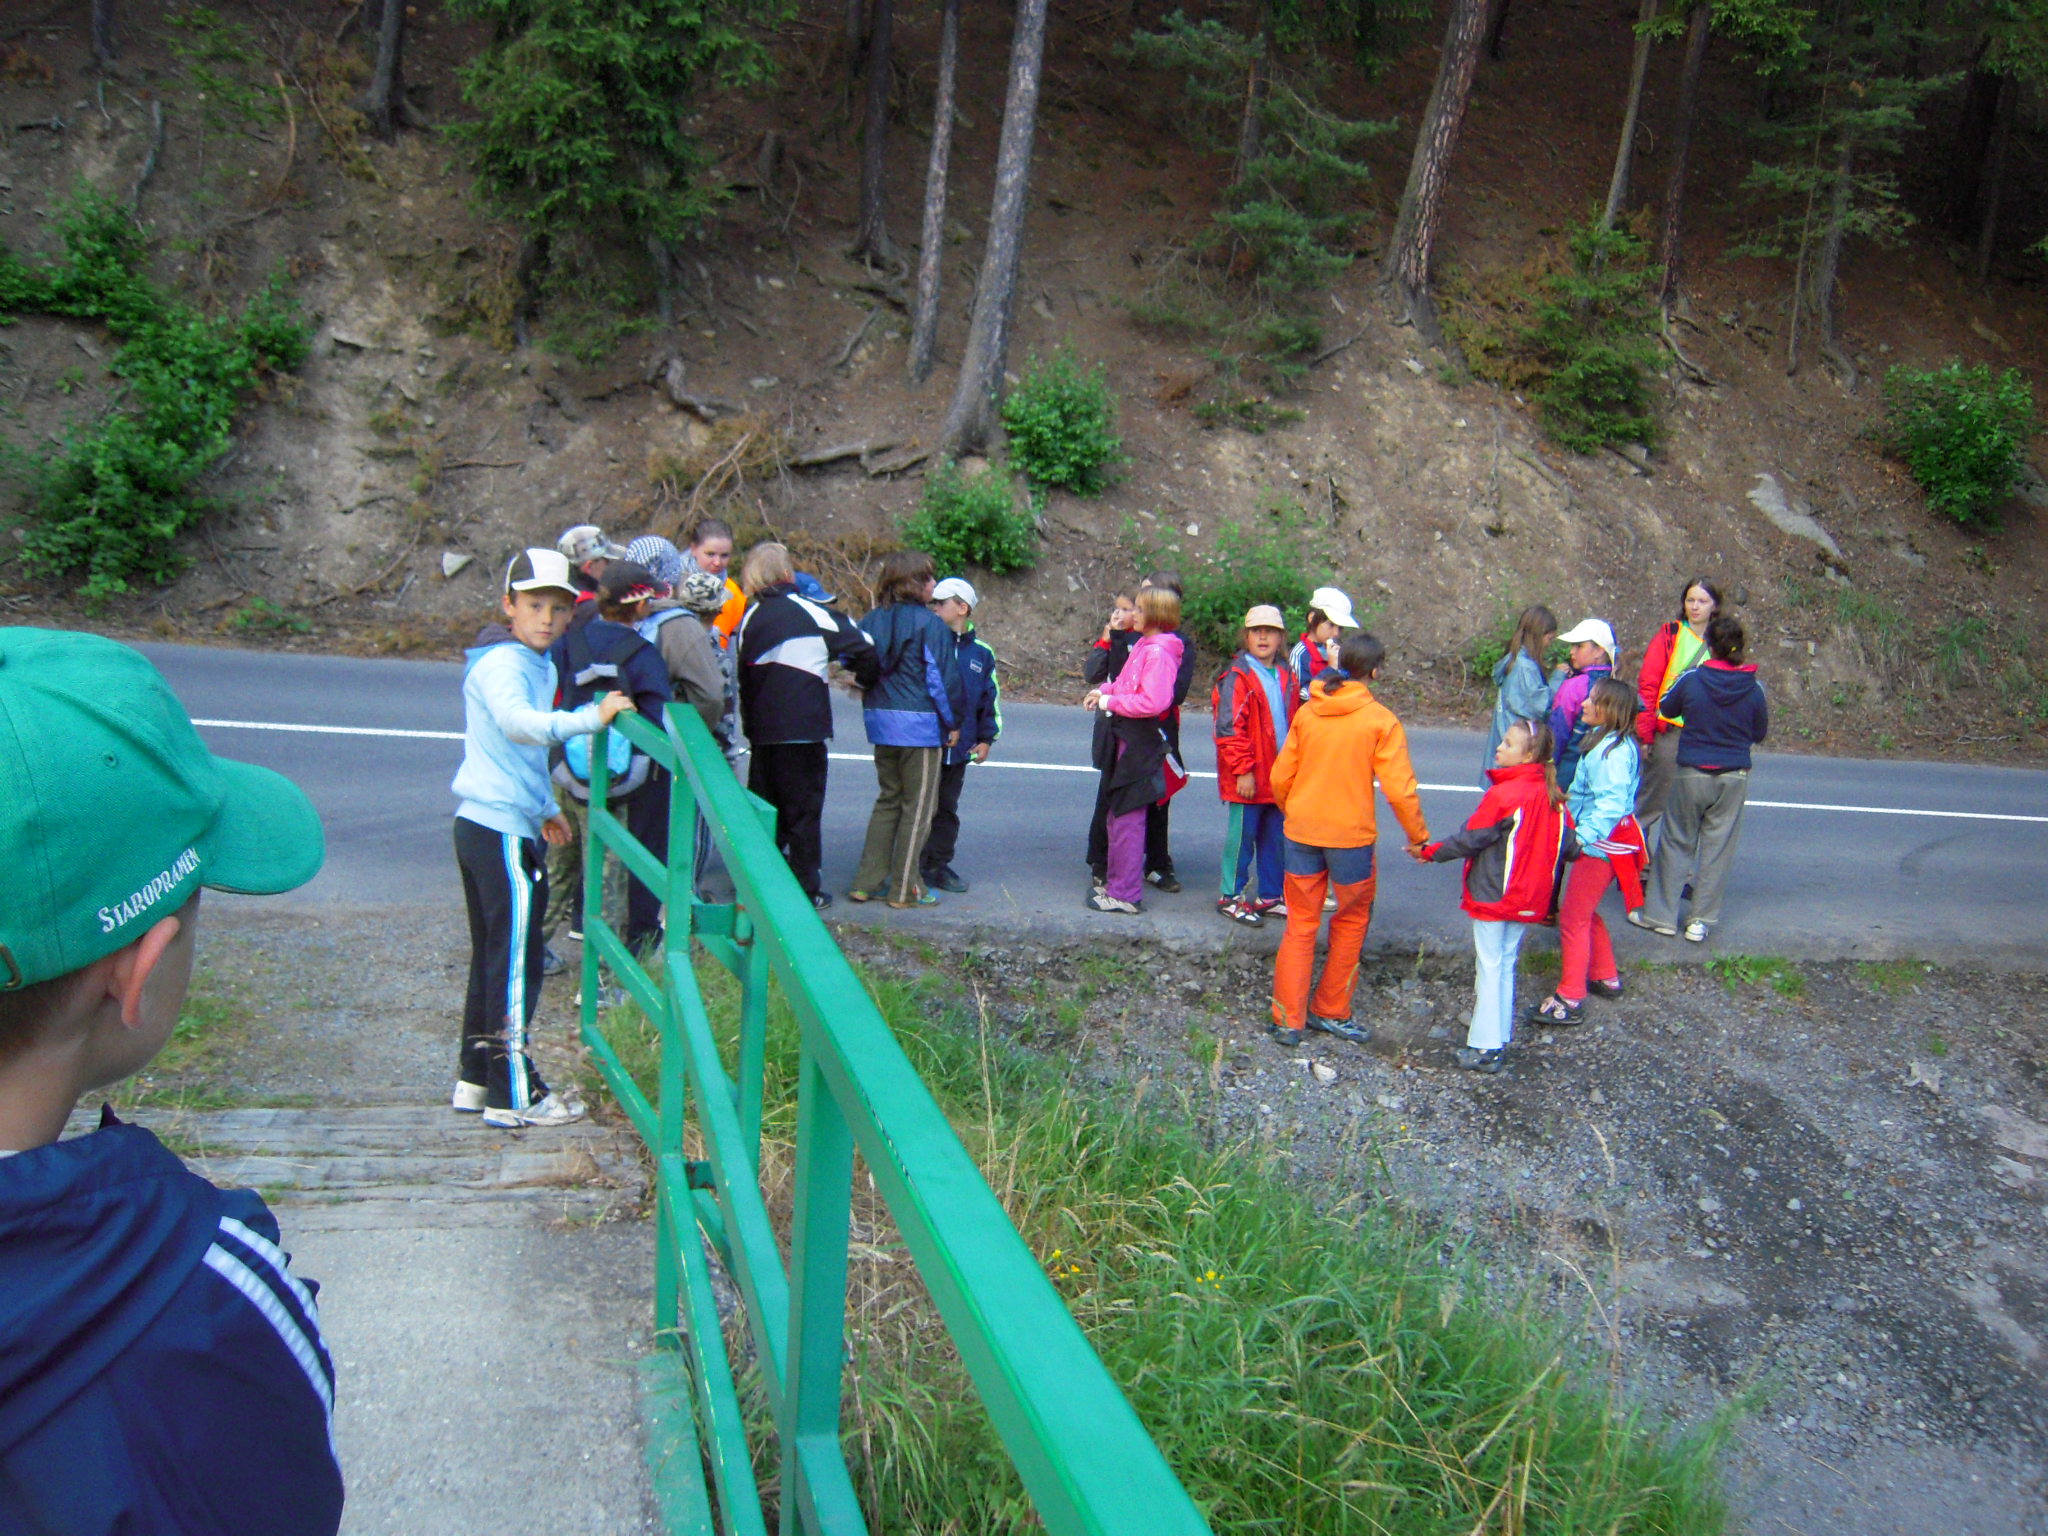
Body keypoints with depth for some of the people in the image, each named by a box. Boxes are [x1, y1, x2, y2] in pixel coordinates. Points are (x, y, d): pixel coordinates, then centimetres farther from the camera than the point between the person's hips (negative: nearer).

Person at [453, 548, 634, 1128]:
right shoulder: (503, 663, -15)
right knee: (516, 961, -4)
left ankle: (477, 1077, 29)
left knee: (494, 956, 17)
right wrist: (589, 718, -43)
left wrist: (546, 808, 33)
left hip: (485, 824, 10)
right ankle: (513, 1095, 4)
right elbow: (517, 723, -37)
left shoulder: (539, 664, 17)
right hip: (502, 830, -10)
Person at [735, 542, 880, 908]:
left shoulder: (748, 619, 8)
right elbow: (863, 649, -4)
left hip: (761, 730, 5)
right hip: (803, 728, -4)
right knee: (804, 809, 4)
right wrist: (866, 679, 16)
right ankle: (806, 889, 8)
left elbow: (739, 672, 12)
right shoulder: (811, 612, -5)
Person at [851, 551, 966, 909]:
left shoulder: (872, 622, 6)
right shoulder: (929, 624, -13)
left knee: (888, 800, 18)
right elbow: (943, 678, -12)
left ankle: (867, 881, 18)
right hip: (920, 725, -7)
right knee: (918, 806, 4)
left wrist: (872, 707, 17)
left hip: (881, 722, 7)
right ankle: (904, 889, 9)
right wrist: (954, 721, -1)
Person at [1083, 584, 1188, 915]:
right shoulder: (1144, 646, 11)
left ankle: (1125, 894, 4)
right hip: (1126, 739, 10)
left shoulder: (1158, 652, -18)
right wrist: (1106, 690, 6)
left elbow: (1153, 701, -26)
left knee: (1128, 818, -4)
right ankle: (1116, 883, 29)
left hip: (1140, 743, -10)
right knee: (1118, 815, 18)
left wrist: (1112, 701, -16)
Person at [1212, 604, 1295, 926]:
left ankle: (1270, 895, 25)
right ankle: (1230, 897, 13)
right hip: (1248, 778, -7)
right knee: (1241, 836, 1)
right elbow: (1229, 728, -15)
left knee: (1275, 838, 13)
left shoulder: (1285, 678, 12)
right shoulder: (1237, 677, -11)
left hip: (1279, 776, 7)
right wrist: (1243, 771, -18)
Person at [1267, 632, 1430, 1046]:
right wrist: (1419, 837, 0)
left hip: (1301, 832, 3)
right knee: (1351, 923, 17)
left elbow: (1280, 776, 4)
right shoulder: (1381, 720, -10)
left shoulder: (1307, 712, 1)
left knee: (1300, 924, 12)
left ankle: (1289, 1019, 12)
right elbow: (1399, 788, -12)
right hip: (1351, 836, -3)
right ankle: (1330, 1011, 23)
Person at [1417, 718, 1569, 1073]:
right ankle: (1500, 1036, 24)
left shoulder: (1504, 795, -21)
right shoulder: (1552, 796, 1)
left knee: (1489, 967, 0)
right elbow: (1563, 843, 9)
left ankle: (1485, 1047, 4)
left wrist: (1430, 852, -2)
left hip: (1493, 896, -7)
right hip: (1528, 899, 7)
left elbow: (1470, 838, -16)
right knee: (1506, 965, 17)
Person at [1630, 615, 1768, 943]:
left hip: (1692, 774, -1)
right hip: (1734, 777, 1)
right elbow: (1760, 734, 5)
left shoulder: (1692, 680, -12)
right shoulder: (1754, 689, -7)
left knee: (1676, 843, 10)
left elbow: (1666, 708, 7)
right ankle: (1701, 921, 12)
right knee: (1717, 847, 8)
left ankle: (1661, 915, 14)